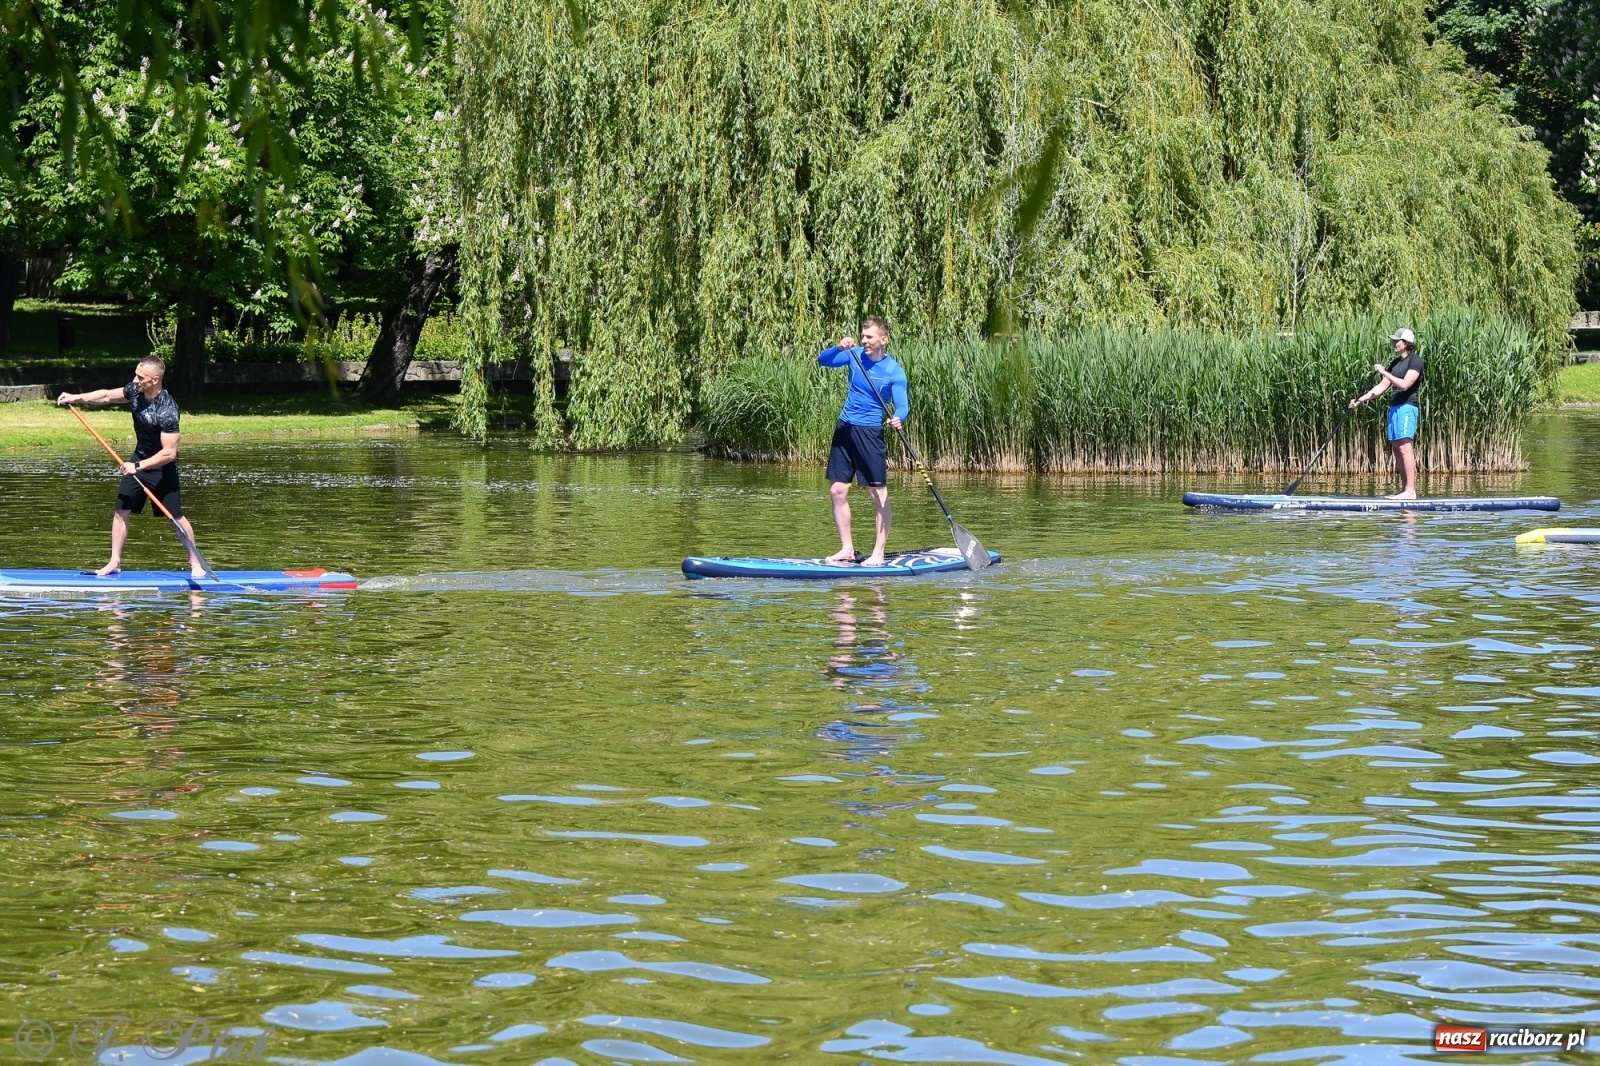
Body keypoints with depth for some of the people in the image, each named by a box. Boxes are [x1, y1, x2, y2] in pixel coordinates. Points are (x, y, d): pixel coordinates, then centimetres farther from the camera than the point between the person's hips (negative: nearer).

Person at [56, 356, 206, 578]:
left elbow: (169, 453, -30)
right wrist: (76, 398, 0)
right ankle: (115, 563, 10)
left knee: (176, 517, -1)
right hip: (138, 461, 7)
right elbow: (107, 396, 8)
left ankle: (195, 563, 14)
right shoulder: (135, 390, -9)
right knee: (121, 510, 3)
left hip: (161, 467, -7)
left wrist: (138, 466, -29)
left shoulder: (167, 411, -31)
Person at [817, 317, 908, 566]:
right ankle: (847, 549, 14)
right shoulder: (855, 355, 3)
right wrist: (838, 348, -21)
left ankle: (878, 554, 0)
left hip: (869, 433, -5)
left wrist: (898, 418, -38)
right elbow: (823, 361, -2)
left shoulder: (894, 371, -10)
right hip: (845, 429, 5)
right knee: (837, 491, 5)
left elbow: (902, 405, -16)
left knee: (879, 495, -6)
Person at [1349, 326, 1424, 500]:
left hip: (1407, 407, -9)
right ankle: (1404, 488, 10)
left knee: (1405, 447, -15)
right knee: (1396, 448, 7)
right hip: (1394, 407, 9)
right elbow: (1382, 387, 19)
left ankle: (1411, 491, -19)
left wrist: (1384, 373, -15)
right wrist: (1360, 400, 12)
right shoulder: (1395, 363, 19)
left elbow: (1405, 384, -19)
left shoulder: (1415, 361, -6)